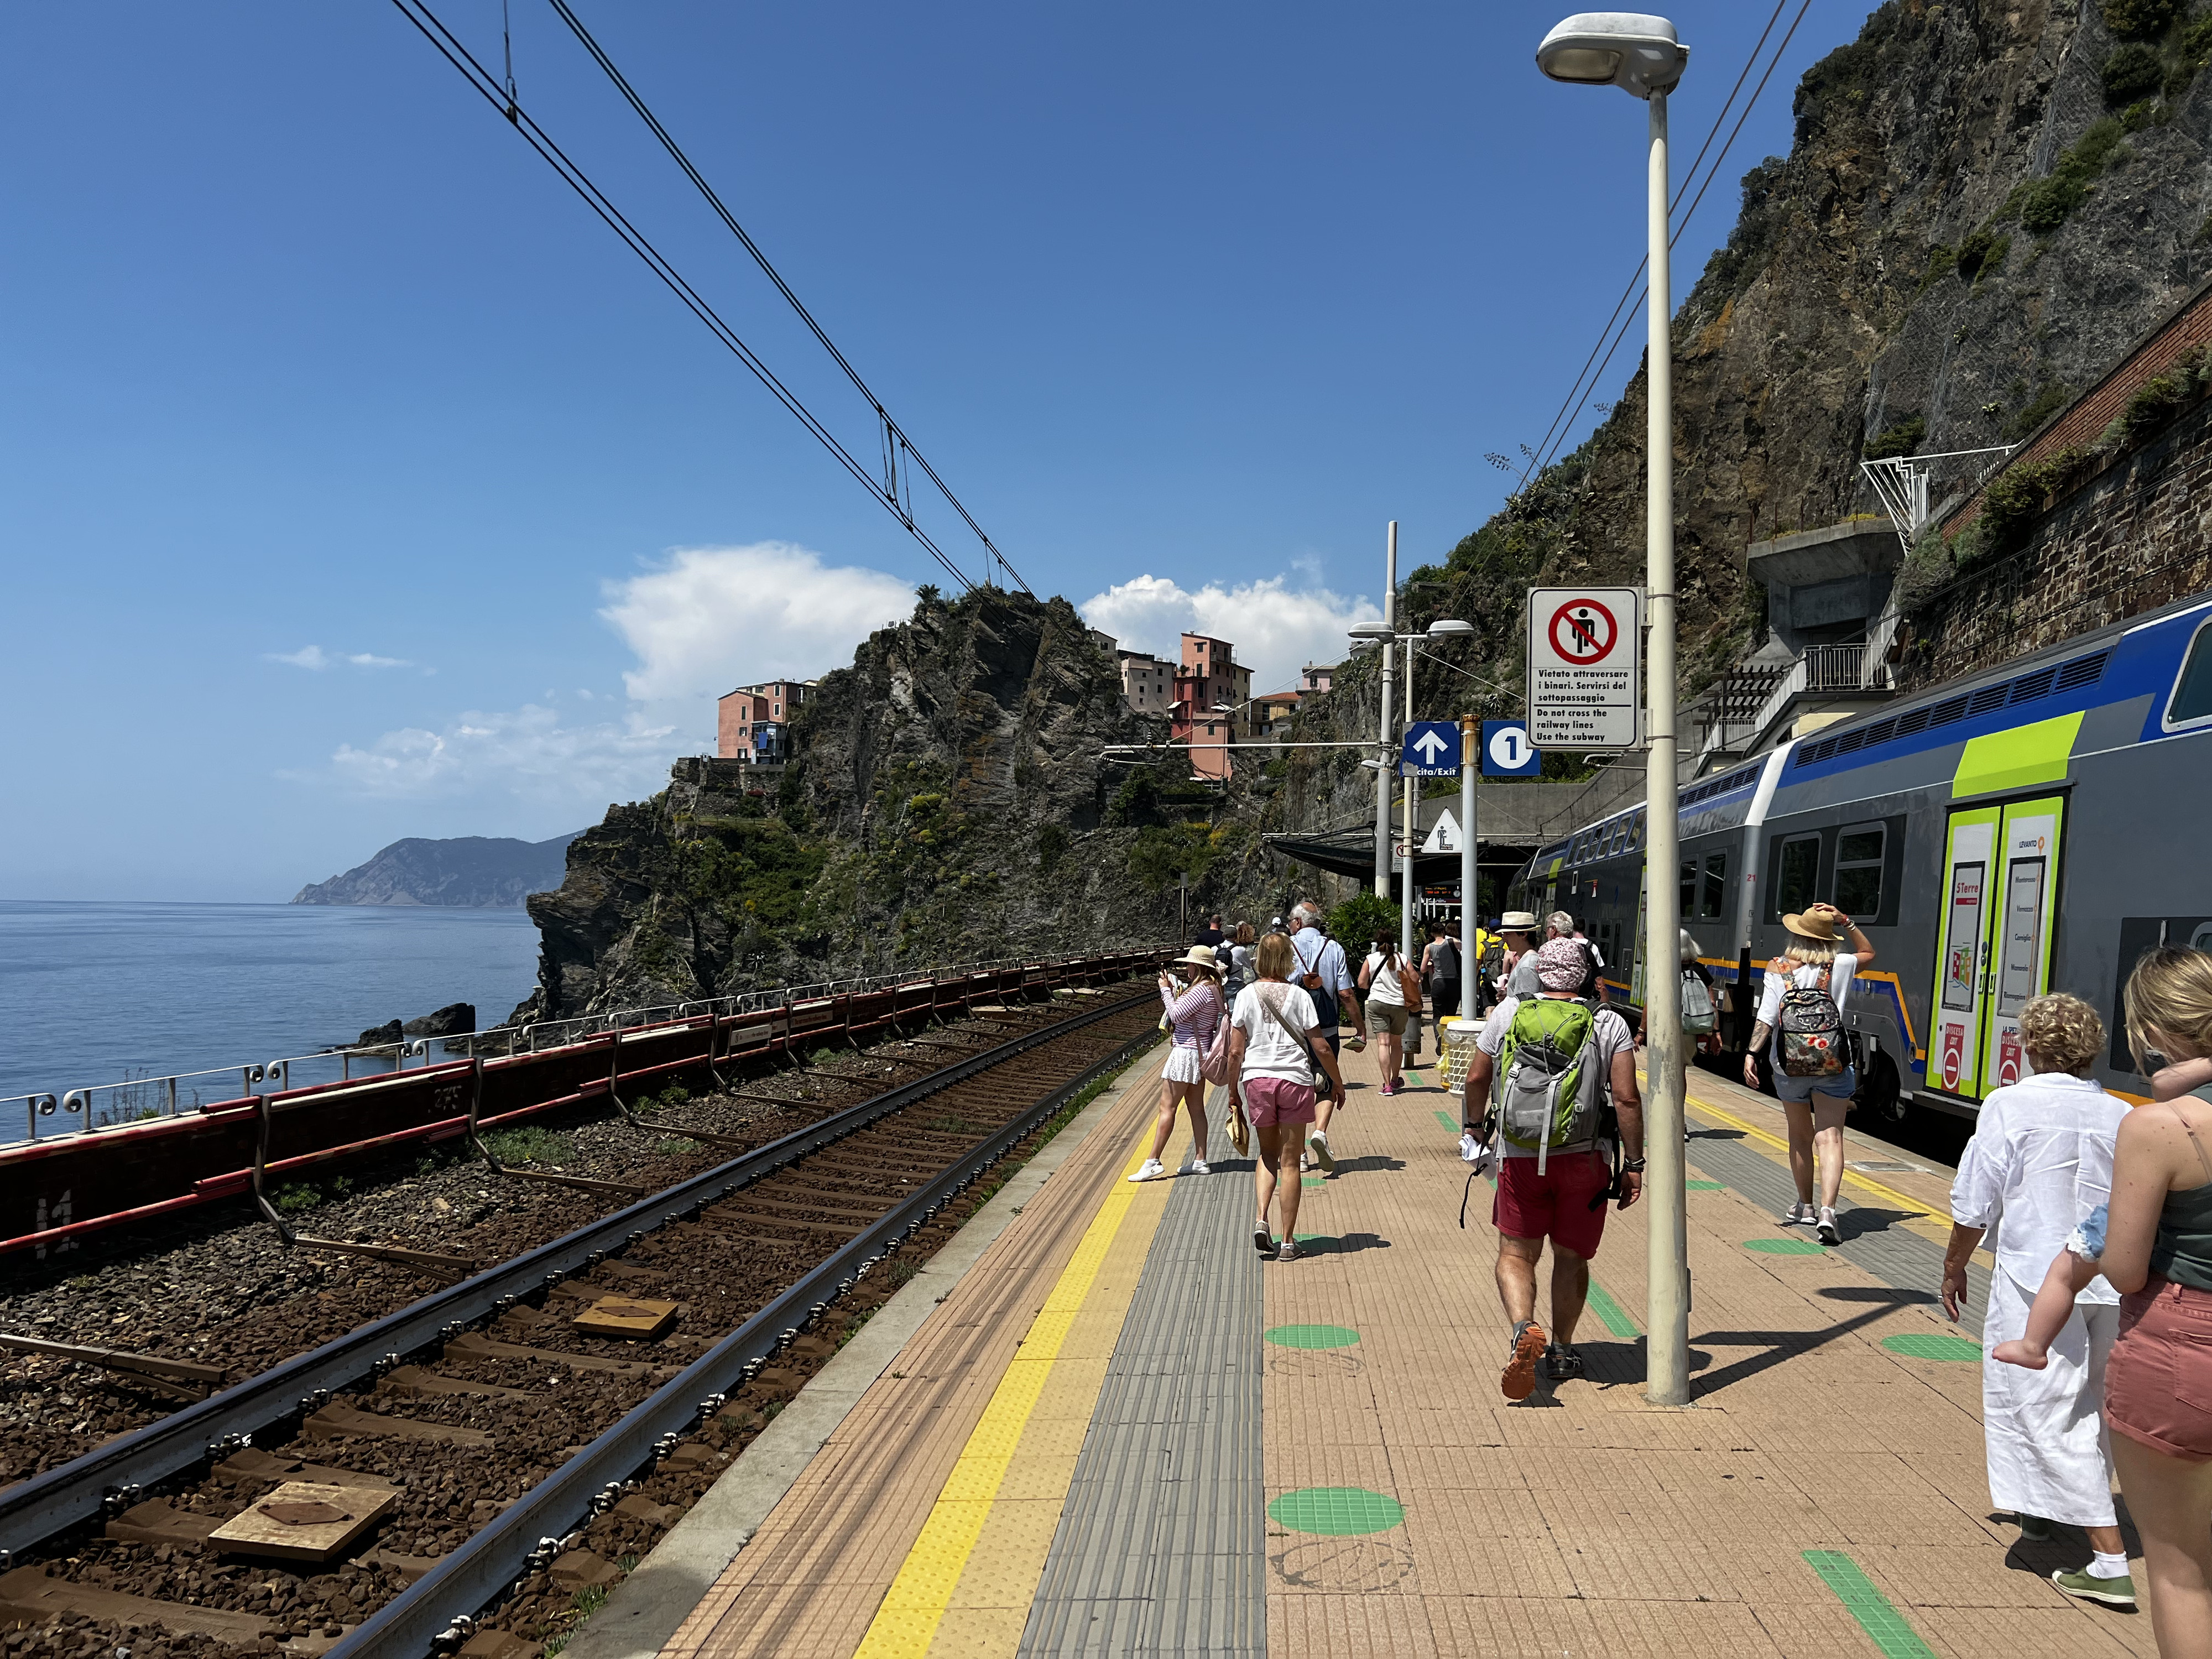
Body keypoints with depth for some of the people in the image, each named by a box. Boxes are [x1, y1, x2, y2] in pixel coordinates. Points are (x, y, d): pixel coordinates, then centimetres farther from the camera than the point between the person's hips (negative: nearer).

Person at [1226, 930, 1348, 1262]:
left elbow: (1235, 1052, -1)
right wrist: (1338, 1083, 12)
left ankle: (1261, 1219, -3)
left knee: (1268, 1155, 18)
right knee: (1289, 1162, 6)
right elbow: (1321, 1048, -1)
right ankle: (1288, 1242, 8)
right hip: (1294, 1081, -1)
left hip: (1256, 1080, 1)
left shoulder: (1246, 996, 1)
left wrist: (1234, 1092, 11)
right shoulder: (1299, 996, -2)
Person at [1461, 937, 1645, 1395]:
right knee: (1571, 1257, 17)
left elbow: (1477, 1077, 8)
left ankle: (1524, 1328, -18)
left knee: (1516, 1254, 7)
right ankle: (1561, 1351, 25)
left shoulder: (1507, 1013, 3)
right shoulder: (1610, 1025, -1)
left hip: (1520, 1155, 0)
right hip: (1586, 1157, 0)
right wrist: (1634, 1164, 0)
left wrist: (1474, 1122, 26)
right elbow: (1627, 1099, -7)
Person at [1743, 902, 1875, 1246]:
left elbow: (1766, 1018, -13)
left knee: (1800, 1137, 17)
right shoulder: (1839, 966, 0)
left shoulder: (1778, 970, -5)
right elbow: (1868, 952, 22)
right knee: (1830, 1138, -3)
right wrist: (1845, 921, 14)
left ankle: (1805, 1207, 30)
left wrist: (1751, 1054, -13)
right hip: (1833, 1066, 0)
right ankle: (1827, 1211, -20)